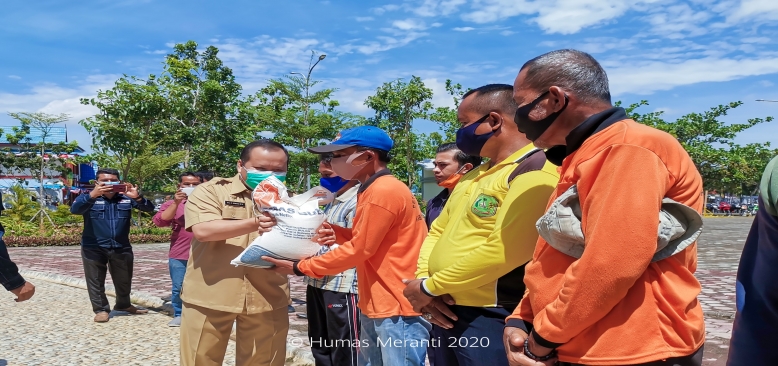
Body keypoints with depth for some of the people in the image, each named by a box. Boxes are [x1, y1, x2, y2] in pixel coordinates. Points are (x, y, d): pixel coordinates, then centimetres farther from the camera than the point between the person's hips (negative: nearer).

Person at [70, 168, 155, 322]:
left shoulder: (126, 197, 0)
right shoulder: (89, 197, -4)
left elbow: (149, 208, -9)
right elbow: (75, 209, -24)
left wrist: (137, 197, -31)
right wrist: (92, 195, -40)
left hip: (122, 247, 3)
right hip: (93, 248, -2)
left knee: (124, 279, 17)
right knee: (96, 281, 6)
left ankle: (123, 304, 38)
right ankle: (101, 309, 22)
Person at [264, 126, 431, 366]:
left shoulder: (383, 192, -19)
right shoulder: (377, 189, 13)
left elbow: (358, 250, -17)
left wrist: (300, 268, -8)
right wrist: (338, 233, 3)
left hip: (396, 309, -10)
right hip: (378, 305, 10)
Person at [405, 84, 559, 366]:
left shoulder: (536, 172, -15)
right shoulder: (475, 176, 16)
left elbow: (502, 252, -25)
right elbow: (438, 231, 17)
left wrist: (430, 287, -15)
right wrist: (422, 280, -2)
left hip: (490, 319, -9)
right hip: (446, 313, 9)